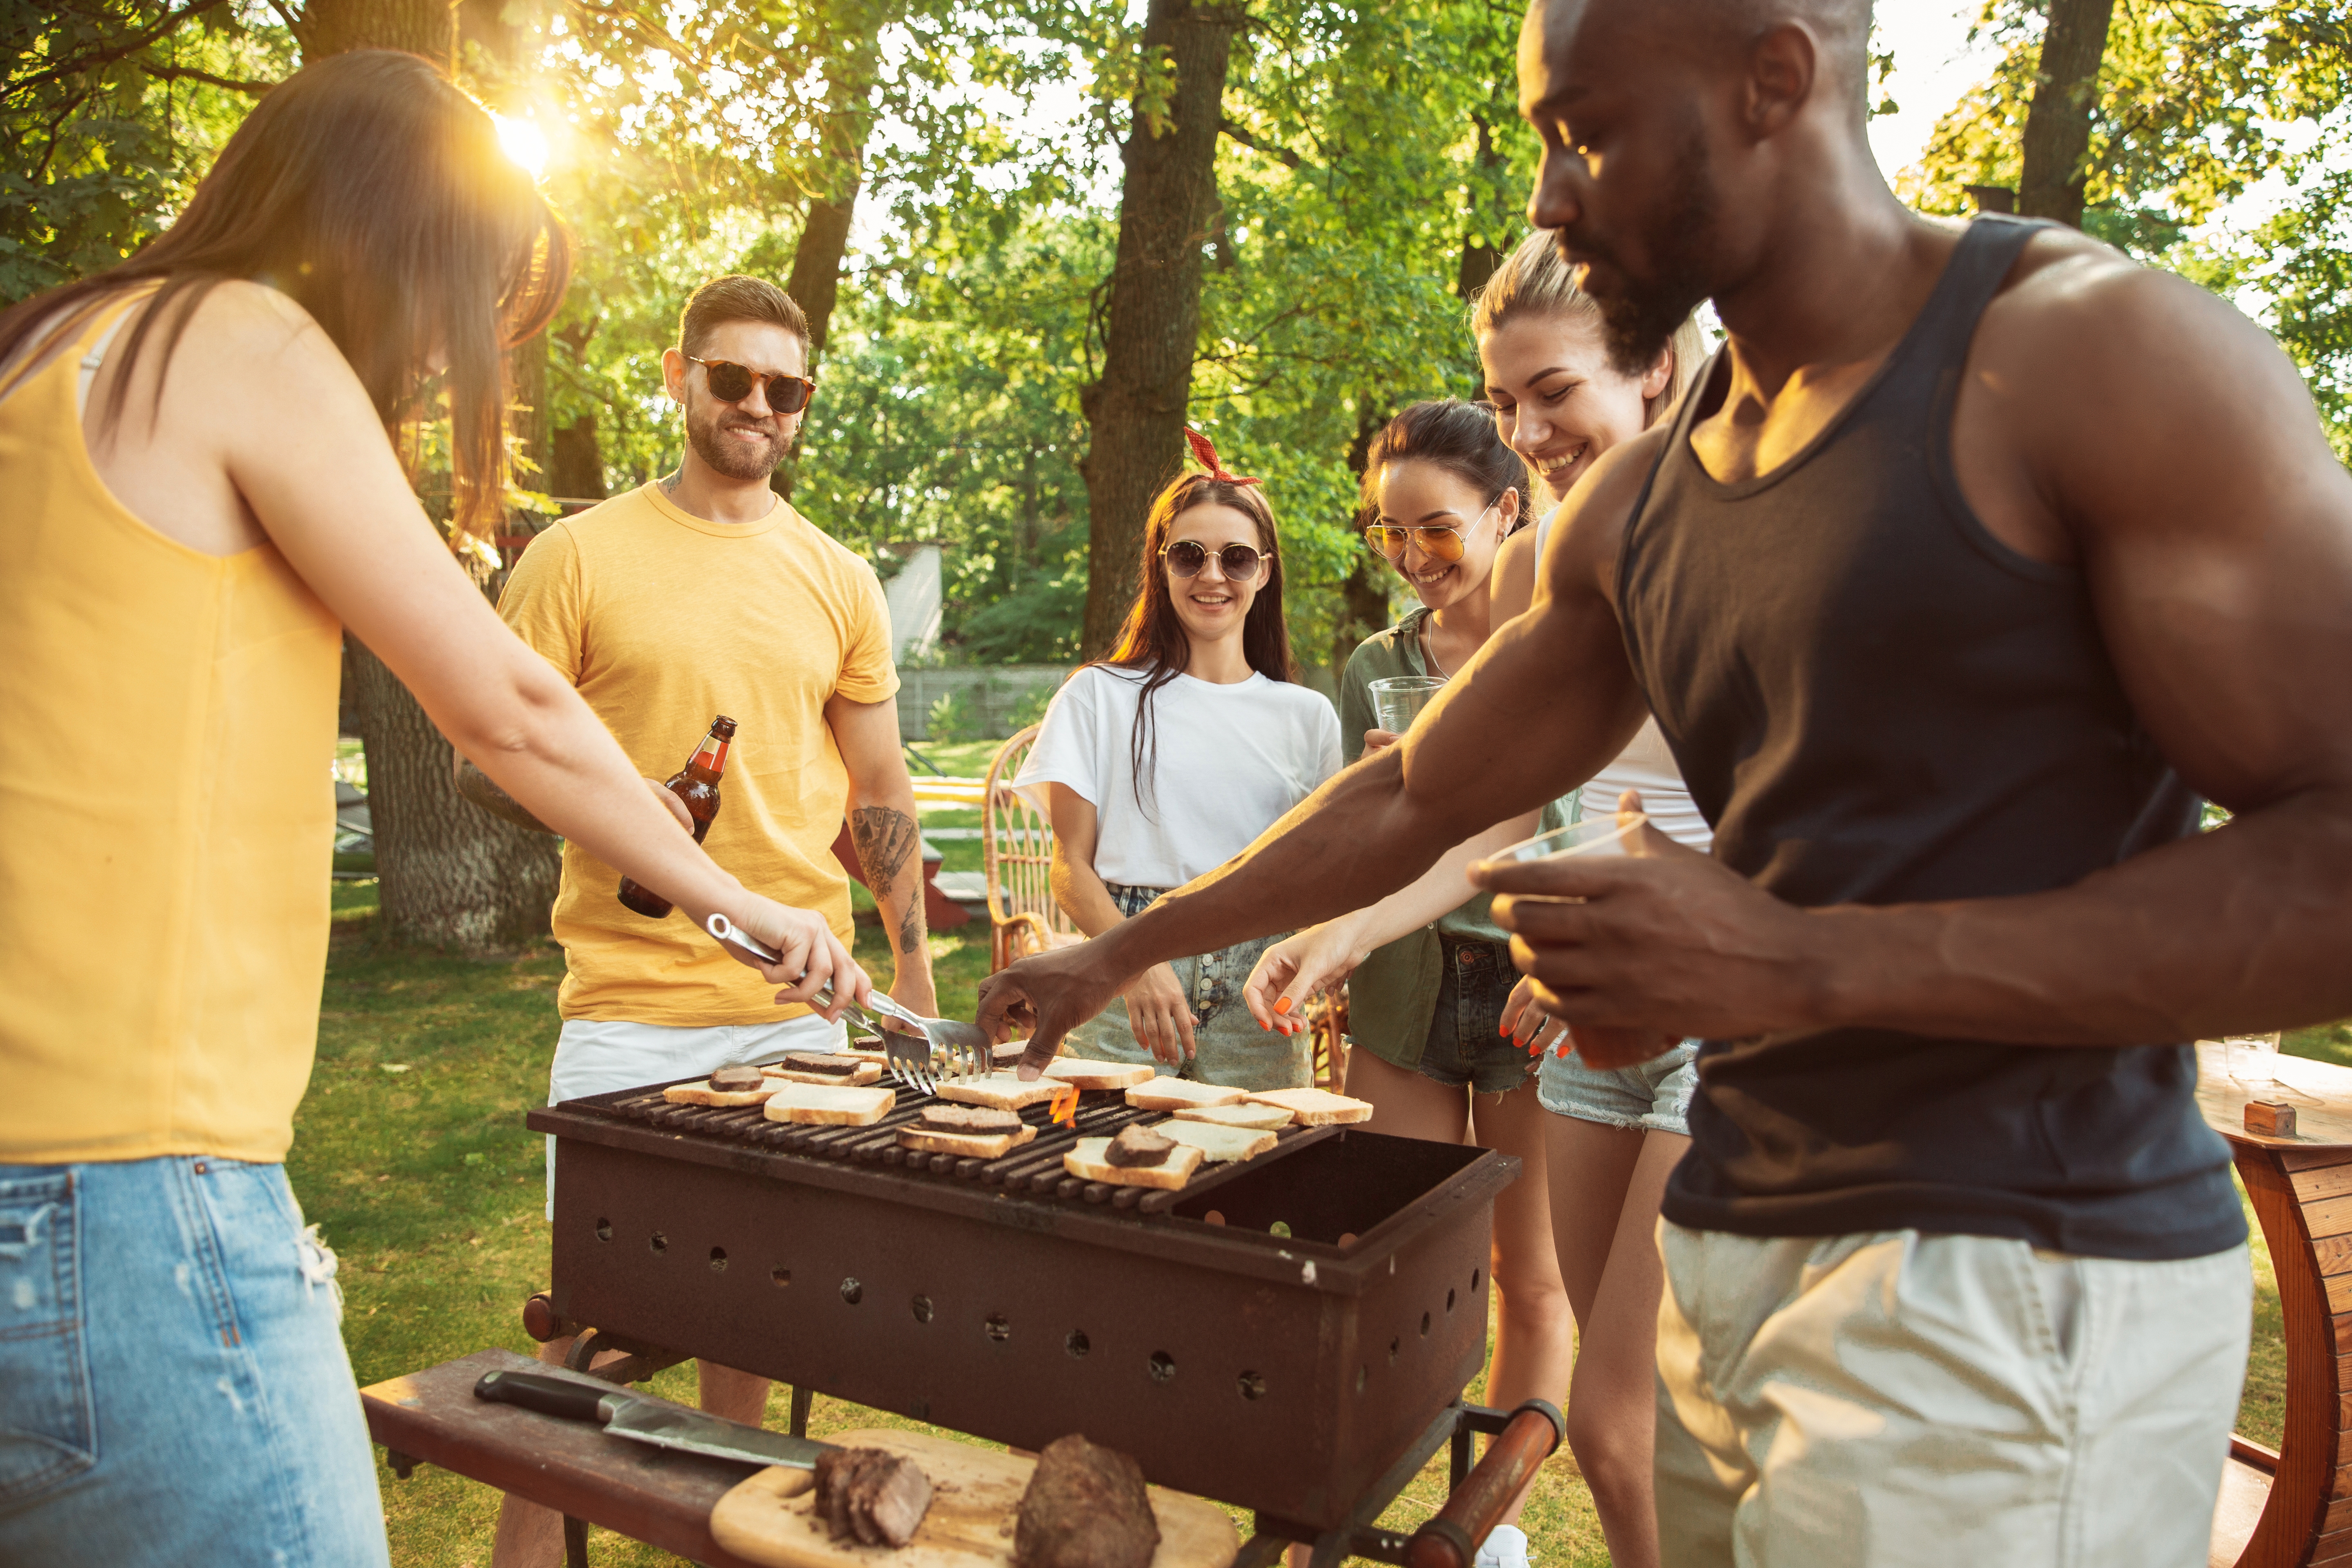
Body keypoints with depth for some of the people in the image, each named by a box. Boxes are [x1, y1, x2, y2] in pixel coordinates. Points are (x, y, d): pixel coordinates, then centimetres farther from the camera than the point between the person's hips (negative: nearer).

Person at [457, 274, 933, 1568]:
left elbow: (880, 792, 14)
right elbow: (485, 763, 0)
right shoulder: (579, 554, 1)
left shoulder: (838, 579, 10)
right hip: (630, 1003, -3)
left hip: (801, 1002, 3)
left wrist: (914, 971, 8)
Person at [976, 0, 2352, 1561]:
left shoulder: (2101, 357, -8)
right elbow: (1411, 797, 19)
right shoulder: (1636, 507, 11)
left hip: (2017, 1279, -6)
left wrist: (1808, 964, -21)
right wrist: (1117, 953, 22)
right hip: (1736, 1250, 6)